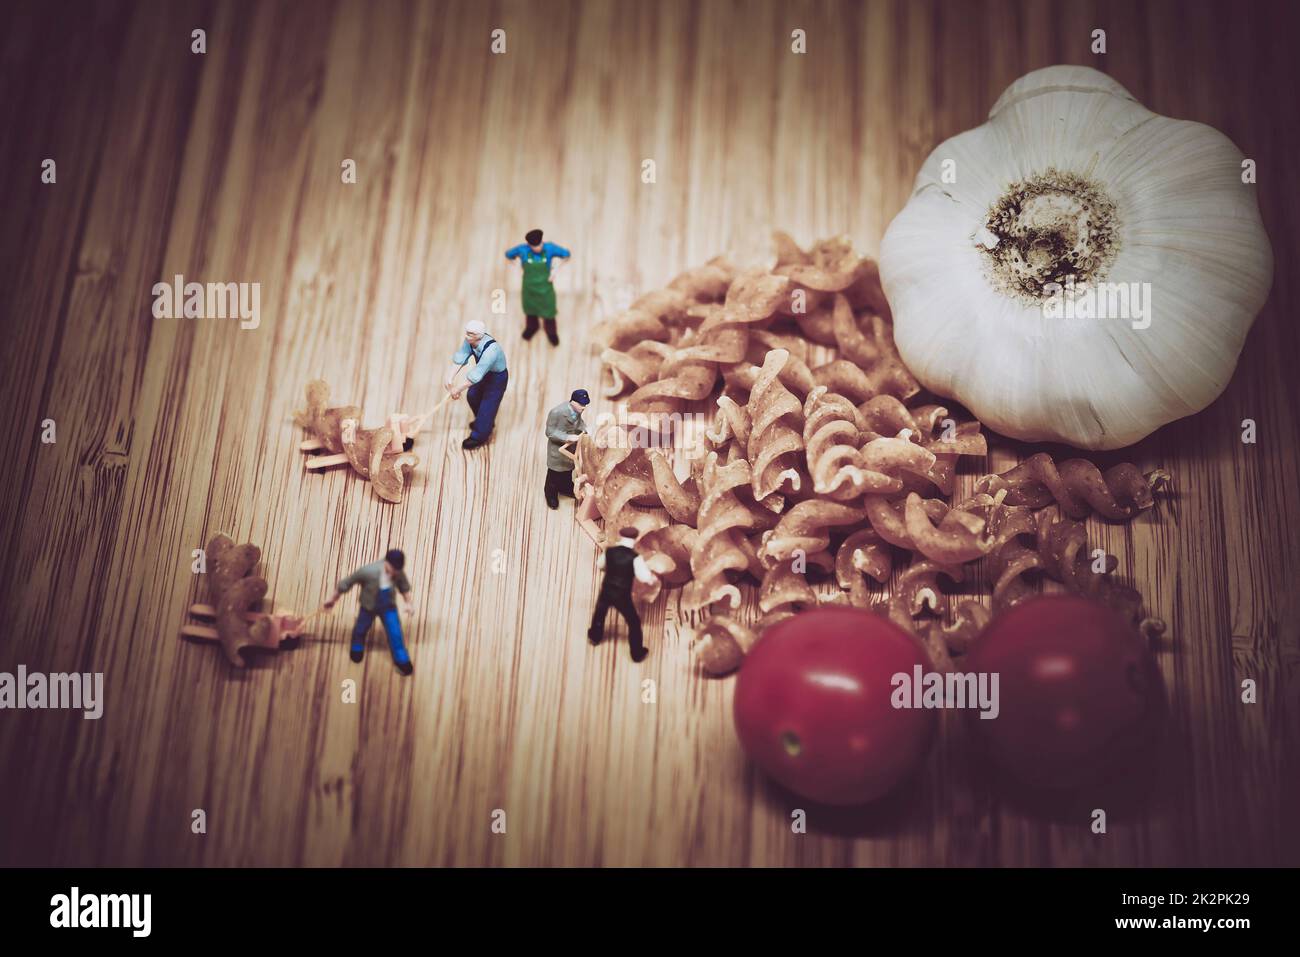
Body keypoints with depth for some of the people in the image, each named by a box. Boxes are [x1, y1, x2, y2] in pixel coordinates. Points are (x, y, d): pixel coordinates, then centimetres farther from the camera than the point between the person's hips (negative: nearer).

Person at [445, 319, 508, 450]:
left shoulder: (491, 350, -42)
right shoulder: (470, 341, -20)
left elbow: (475, 375, -38)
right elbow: (458, 358, -22)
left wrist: (458, 389, -29)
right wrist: (449, 378, -33)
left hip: (497, 377, -8)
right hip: (484, 373, 8)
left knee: (487, 406, 3)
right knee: (473, 396, 22)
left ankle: (479, 436, 24)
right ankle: (482, 421, 49)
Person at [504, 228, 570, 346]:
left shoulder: (549, 248, -25)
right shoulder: (523, 249, -26)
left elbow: (566, 254, -10)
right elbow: (508, 254, -5)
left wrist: (556, 268, -19)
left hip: (545, 287, 0)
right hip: (529, 287, 1)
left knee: (548, 311, 17)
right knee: (530, 309, 26)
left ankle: (551, 333, 46)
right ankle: (531, 328, 57)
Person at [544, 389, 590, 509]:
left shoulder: (577, 409, -16)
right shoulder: (556, 412, -34)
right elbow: (550, 432, -26)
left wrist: (585, 429, -16)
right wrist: (567, 437, -35)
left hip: (571, 446, 6)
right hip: (558, 448, -6)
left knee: (569, 468, 27)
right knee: (555, 472, 14)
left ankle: (565, 487, 53)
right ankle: (551, 495, 38)